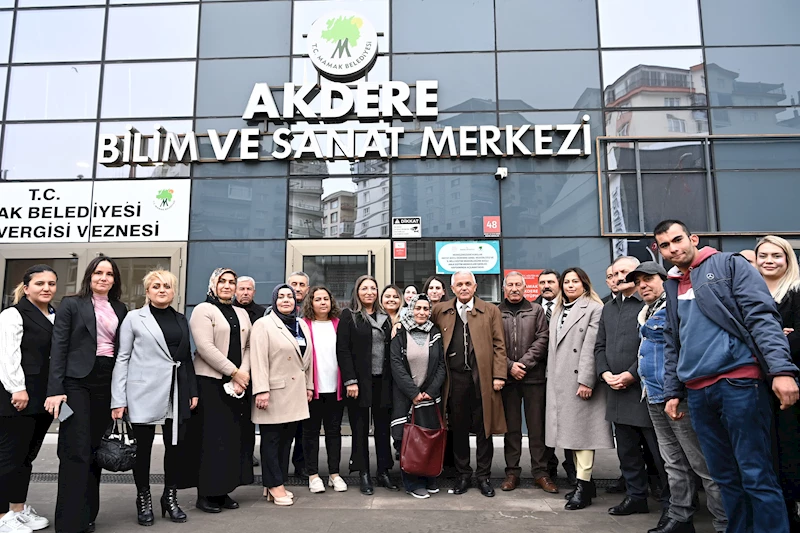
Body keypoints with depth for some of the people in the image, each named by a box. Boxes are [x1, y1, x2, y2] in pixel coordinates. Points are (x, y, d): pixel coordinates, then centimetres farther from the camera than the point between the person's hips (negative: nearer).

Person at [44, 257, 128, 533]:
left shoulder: (120, 309, 12)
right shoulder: (71, 304, 0)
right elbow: (58, 348, -5)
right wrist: (55, 389, -13)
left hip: (108, 383, 4)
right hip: (77, 381, -4)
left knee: (96, 449, 10)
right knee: (76, 451, -5)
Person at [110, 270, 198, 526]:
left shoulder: (181, 320, 12)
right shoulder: (134, 318, 2)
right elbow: (122, 359, -1)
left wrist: (193, 391, 7)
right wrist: (118, 399, -6)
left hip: (177, 394, 3)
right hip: (144, 393, -3)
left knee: (176, 445, 7)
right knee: (143, 447, 6)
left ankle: (170, 497, 23)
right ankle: (144, 499, 23)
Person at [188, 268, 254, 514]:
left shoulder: (242, 314, 16)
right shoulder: (203, 310, -3)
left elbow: (248, 347, 10)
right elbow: (205, 347, -14)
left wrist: (243, 373, -7)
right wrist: (233, 371, -14)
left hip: (238, 383, 6)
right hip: (211, 382, -6)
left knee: (236, 435, 5)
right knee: (212, 437, -3)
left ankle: (223, 491, 17)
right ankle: (206, 494, 9)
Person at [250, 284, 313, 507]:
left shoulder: (302, 325, 13)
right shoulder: (264, 325, -6)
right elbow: (259, 360, -13)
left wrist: (308, 386, 12)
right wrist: (261, 390, -20)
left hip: (295, 393, 6)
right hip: (274, 392, -6)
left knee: (286, 439, 10)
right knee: (271, 439, 2)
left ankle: (278, 484, 20)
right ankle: (275, 485, 10)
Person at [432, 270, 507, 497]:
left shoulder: (490, 311, 8)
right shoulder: (440, 311, 10)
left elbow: (499, 345, 4)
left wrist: (499, 375, -4)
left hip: (482, 378, -1)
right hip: (455, 378, 1)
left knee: (483, 428, 6)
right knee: (458, 429, 8)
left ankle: (484, 476, 20)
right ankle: (463, 474, 23)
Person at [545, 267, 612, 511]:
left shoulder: (594, 308, -5)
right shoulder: (557, 312, 18)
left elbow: (591, 347, -13)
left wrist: (586, 381, -18)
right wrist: (551, 377, 13)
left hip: (580, 380, -7)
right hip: (559, 381, 7)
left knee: (582, 429, -5)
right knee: (571, 429, 10)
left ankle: (583, 485, 0)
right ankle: (584, 480, 20)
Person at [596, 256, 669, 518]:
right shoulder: (608, 309, 17)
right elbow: (600, 346, 16)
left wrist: (631, 375, -15)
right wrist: (605, 373, -1)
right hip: (617, 391, 7)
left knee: (660, 451, 1)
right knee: (627, 450, 14)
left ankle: (671, 502, 15)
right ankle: (635, 496, 27)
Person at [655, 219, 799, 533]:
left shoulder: (730, 265, 2)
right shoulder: (671, 287, 18)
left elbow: (762, 316, -9)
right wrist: (672, 391, 15)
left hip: (738, 382, -6)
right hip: (697, 391, 6)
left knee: (756, 475, -4)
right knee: (725, 476, 12)